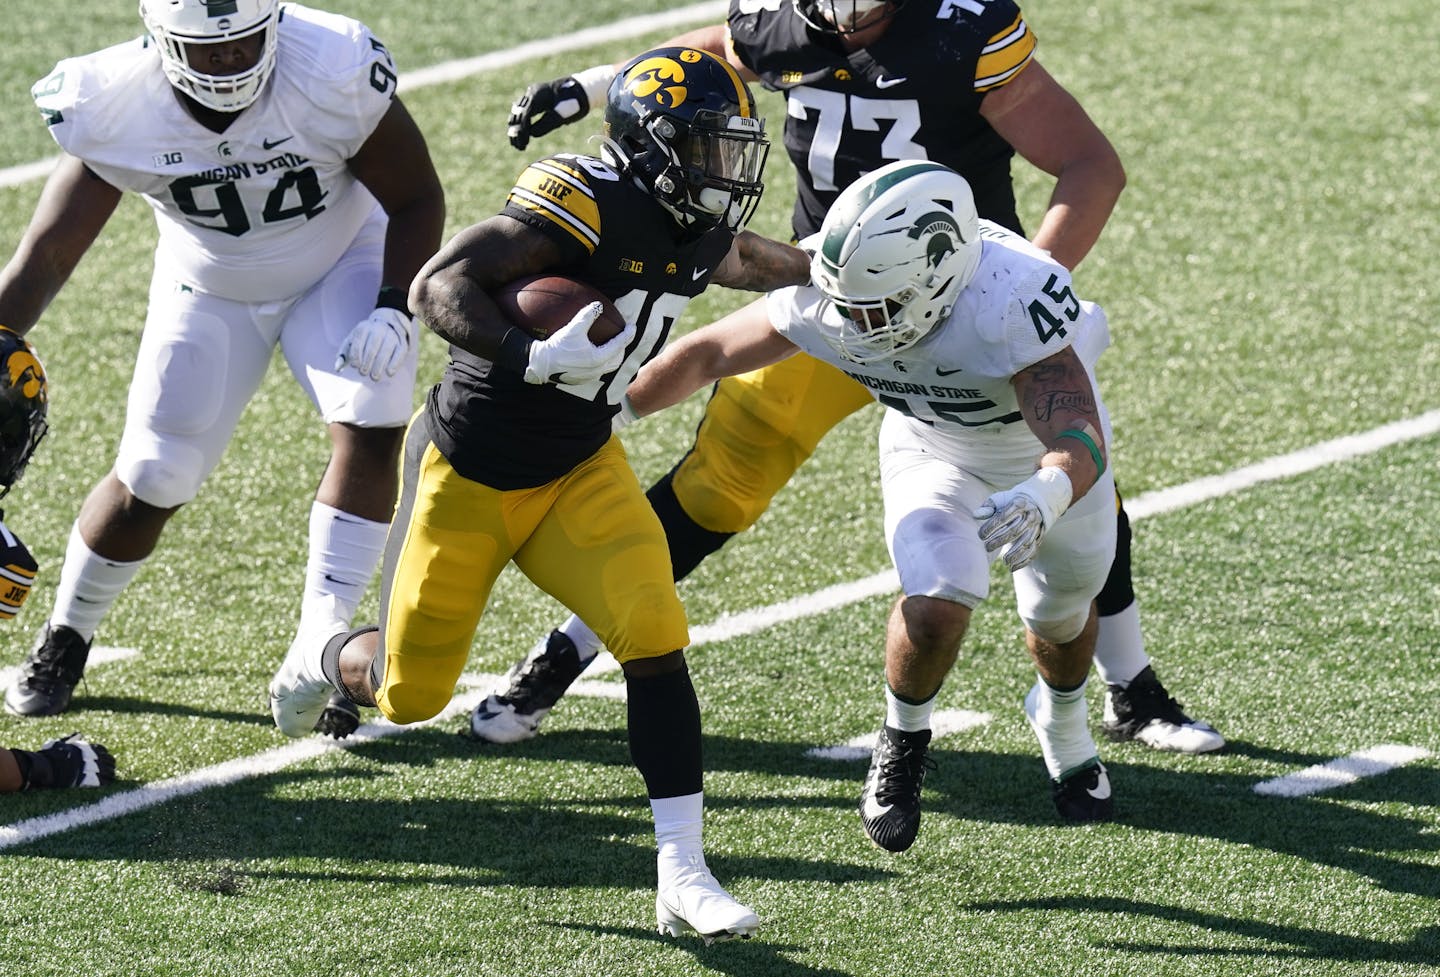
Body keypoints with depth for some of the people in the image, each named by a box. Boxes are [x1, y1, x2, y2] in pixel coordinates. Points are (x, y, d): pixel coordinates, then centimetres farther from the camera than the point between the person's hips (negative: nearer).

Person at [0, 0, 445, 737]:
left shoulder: (334, 72, -34)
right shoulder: (116, 109, -29)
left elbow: (415, 200, -17)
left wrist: (393, 311, -29)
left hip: (342, 267, -1)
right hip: (210, 287, 1)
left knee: (371, 428, -23)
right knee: (149, 482, -2)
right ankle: (65, 637, 25)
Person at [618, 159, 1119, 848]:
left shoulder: (1012, 301, -45)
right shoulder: (827, 294, -33)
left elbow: (1079, 445, -51)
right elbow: (710, 354, -16)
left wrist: (1044, 496, -73)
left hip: (1050, 447, -1)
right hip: (933, 449, 1)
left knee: (1060, 617, 19)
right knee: (936, 606, -23)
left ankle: (1062, 723, 55)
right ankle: (903, 744, 8)